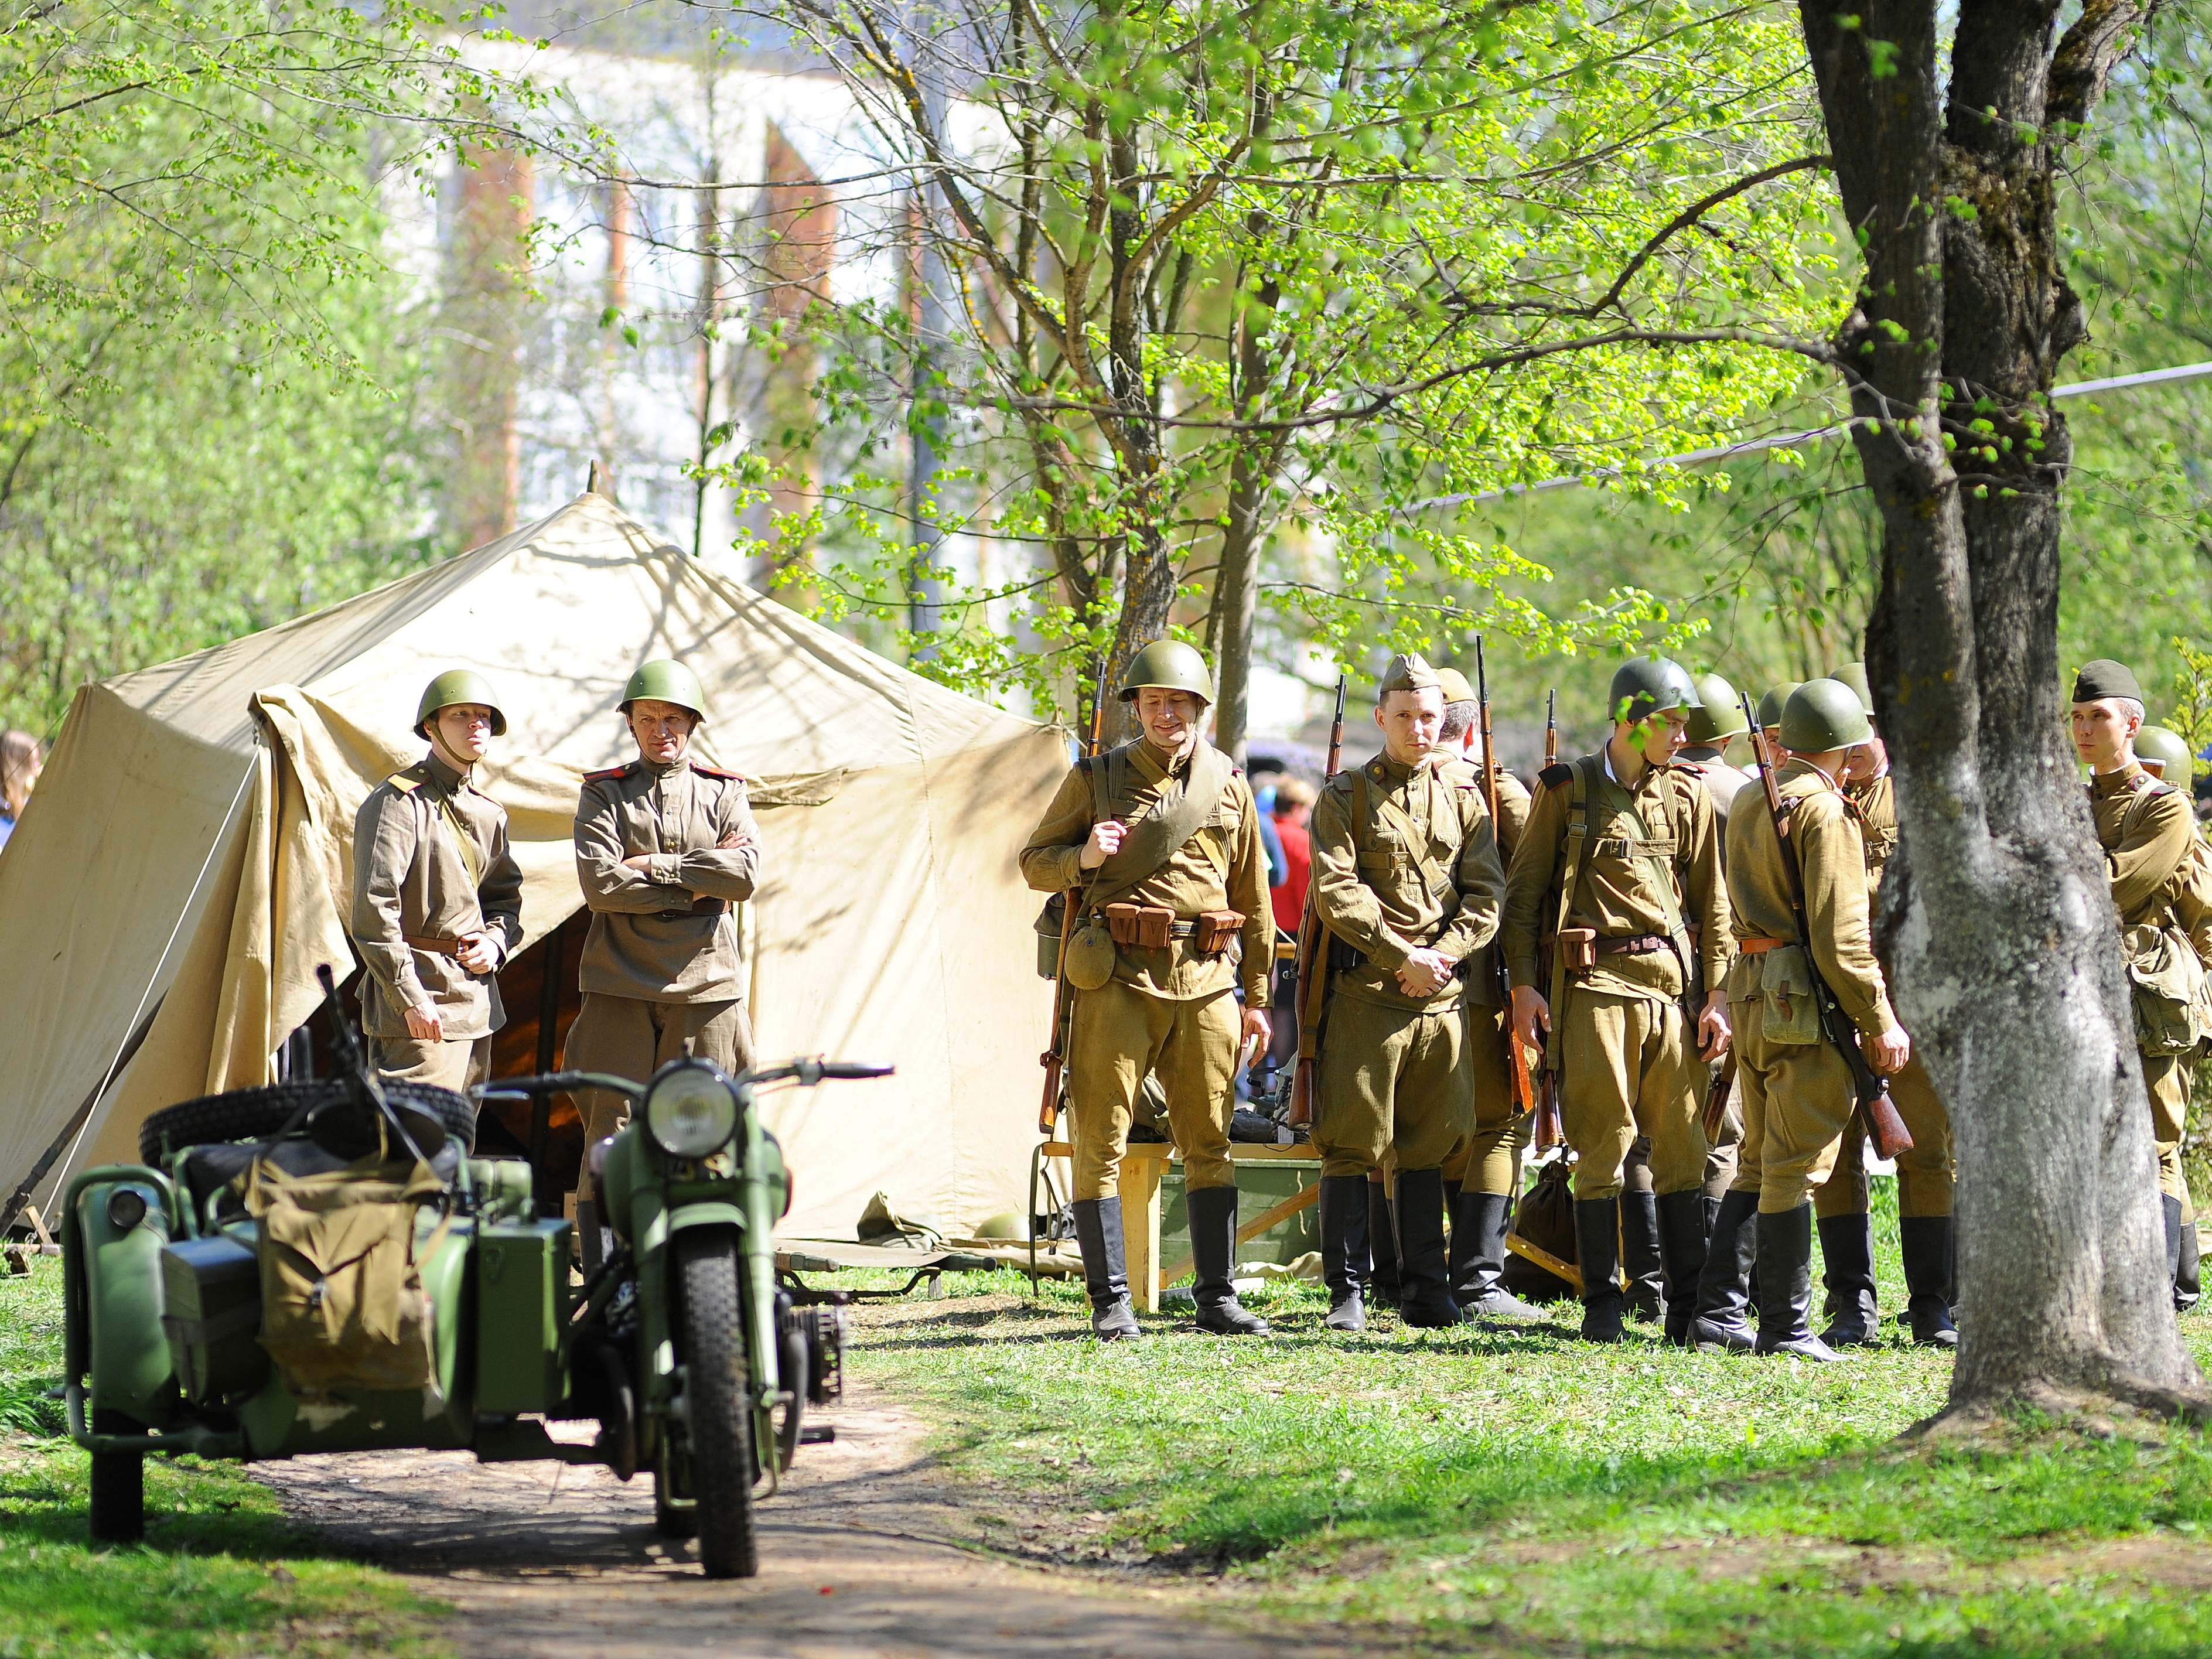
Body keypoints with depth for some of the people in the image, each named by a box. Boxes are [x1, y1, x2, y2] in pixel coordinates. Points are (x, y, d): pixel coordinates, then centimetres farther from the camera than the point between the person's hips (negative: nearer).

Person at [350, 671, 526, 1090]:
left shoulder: (489, 813, 15)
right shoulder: (398, 802, -9)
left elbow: (506, 896, 27)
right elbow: (374, 909, -16)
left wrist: (495, 943, 3)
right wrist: (409, 998, -20)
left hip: (478, 1001, 8)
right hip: (423, 1001, -8)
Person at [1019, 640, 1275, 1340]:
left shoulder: (1228, 784, 12)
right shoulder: (1096, 778, 5)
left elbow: (1252, 895, 16)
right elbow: (1034, 863, 8)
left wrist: (1257, 994, 14)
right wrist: (1083, 857, -14)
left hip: (1206, 981, 2)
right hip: (1118, 979, -2)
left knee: (1210, 1141, 5)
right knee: (1101, 1140, -4)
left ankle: (1217, 1297, 12)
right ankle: (1111, 1301, 1)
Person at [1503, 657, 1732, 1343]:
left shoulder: (1686, 796, 12)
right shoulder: (1567, 790, 4)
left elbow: (1711, 900, 13)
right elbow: (1524, 889, 5)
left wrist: (1716, 993, 6)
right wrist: (1523, 984, -3)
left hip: (1673, 978, 3)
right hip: (1596, 979, -3)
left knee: (1683, 1144, 2)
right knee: (1603, 1144, -3)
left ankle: (1690, 1305, 7)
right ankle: (1602, 1304, 4)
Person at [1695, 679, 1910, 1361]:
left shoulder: (1750, 804, 16)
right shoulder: (1825, 810, -11)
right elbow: (1840, 933, -16)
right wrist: (1881, 1021, -13)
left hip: (1753, 991, 8)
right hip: (1807, 998, -8)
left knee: (1760, 1163, 15)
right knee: (1796, 1169, -4)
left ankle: (1718, 1311, 12)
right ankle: (1785, 1327, -1)